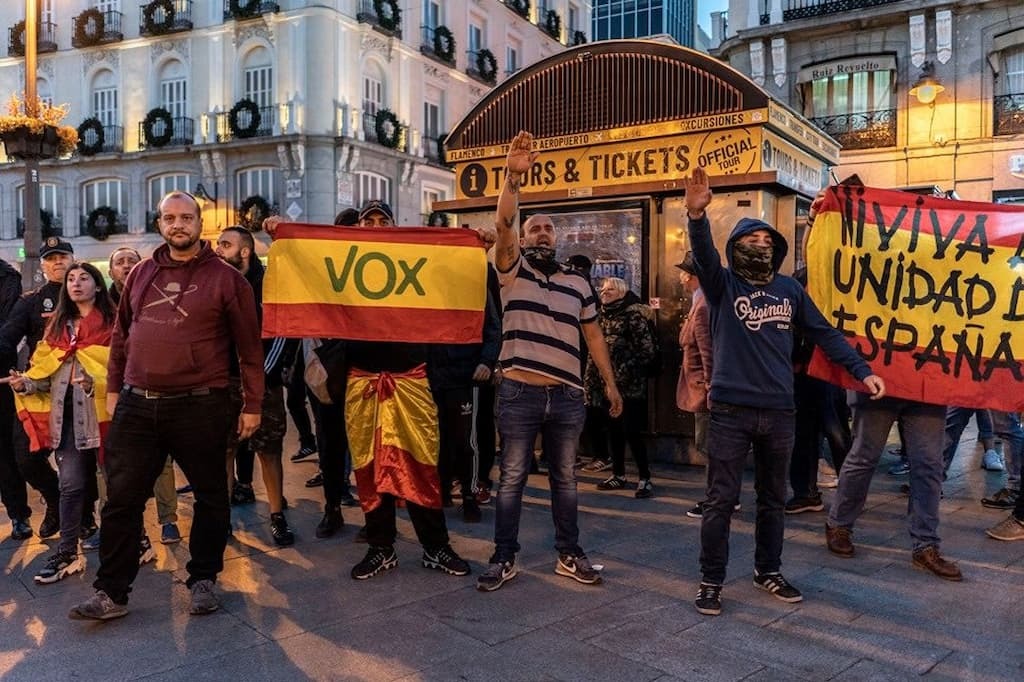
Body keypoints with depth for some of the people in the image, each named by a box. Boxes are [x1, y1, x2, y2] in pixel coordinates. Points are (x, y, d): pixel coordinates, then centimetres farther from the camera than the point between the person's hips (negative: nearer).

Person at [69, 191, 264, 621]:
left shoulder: (225, 278, -2)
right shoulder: (141, 274, 11)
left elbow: (249, 345, -2)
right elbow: (121, 335, 18)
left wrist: (252, 404, -4)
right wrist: (113, 388, 14)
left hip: (199, 407, -3)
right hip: (137, 405, 4)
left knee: (210, 497, 8)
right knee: (121, 499, 6)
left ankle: (203, 580, 25)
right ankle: (111, 593, 17)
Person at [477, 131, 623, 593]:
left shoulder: (578, 284, 12)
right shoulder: (513, 270, 3)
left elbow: (592, 335, 15)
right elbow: (502, 224, -14)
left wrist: (610, 382, 12)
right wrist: (514, 175, -26)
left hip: (567, 396, 3)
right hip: (519, 393, -3)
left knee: (565, 480, 13)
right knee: (511, 479, 4)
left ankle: (569, 555, 25)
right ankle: (504, 559, 16)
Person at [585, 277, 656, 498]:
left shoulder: (633, 313, -7)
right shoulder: (601, 316, 14)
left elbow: (647, 349, -11)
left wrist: (628, 369, -13)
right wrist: (590, 379, 12)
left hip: (628, 385, -7)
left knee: (632, 432, -7)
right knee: (613, 431, 12)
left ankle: (645, 479, 2)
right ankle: (618, 475, 23)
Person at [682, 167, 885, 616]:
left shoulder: (790, 288, 8)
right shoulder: (723, 285, -2)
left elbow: (825, 334, 14)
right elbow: (703, 255, -23)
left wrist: (862, 371, 6)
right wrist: (697, 215, -42)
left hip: (778, 412, 4)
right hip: (731, 411, -4)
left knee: (773, 499, 16)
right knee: (721, 500, 0)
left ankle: (768, 572, 33)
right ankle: (710, 582, 13)